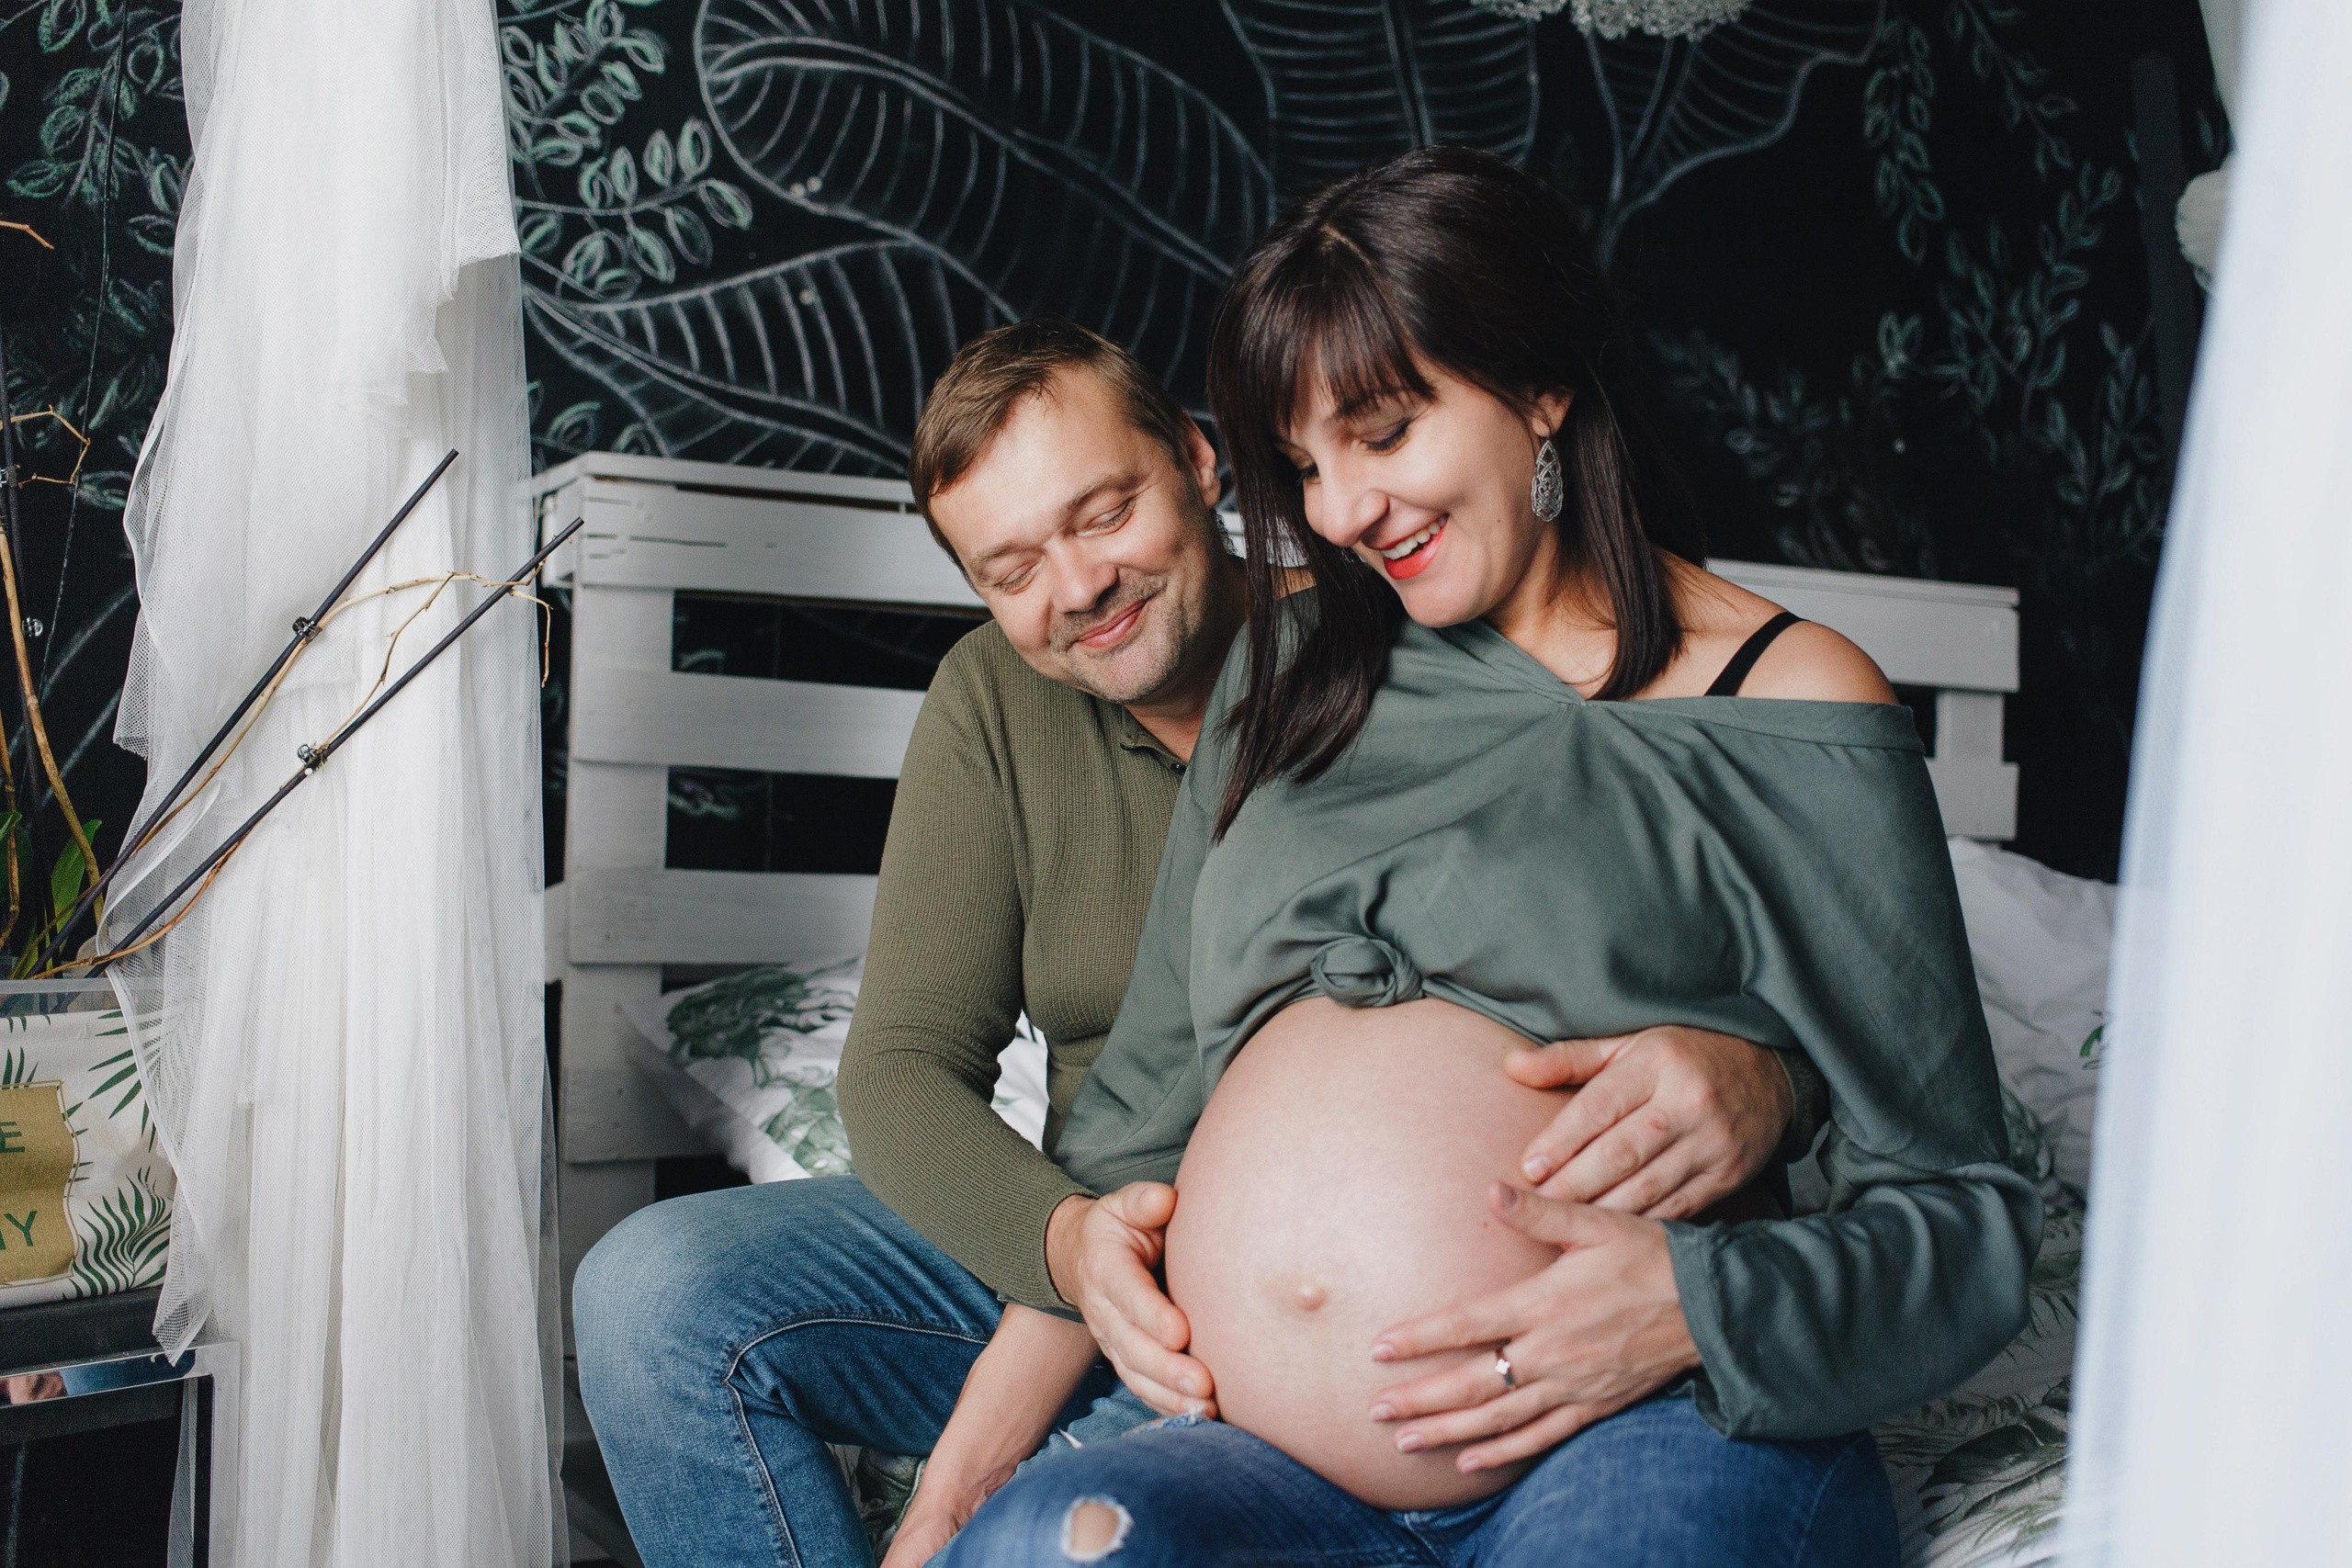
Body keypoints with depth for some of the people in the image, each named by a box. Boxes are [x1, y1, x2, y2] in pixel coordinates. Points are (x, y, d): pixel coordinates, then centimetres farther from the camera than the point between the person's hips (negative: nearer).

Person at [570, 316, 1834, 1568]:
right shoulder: (994, 700, 3)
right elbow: (905, 1065, -1)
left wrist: (1759, 1074, -39)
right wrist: (1067, 1238, -23)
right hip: (1099, 1260, 5)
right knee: (656, 1293, -12)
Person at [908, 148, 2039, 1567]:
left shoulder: (1792, 712, 3)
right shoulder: (1297, 672, 18)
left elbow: (1963, 1214, 2)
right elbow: (1149, 1101, 19)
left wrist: (1695, 1306, -18)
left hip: (1666, 1441, -3)